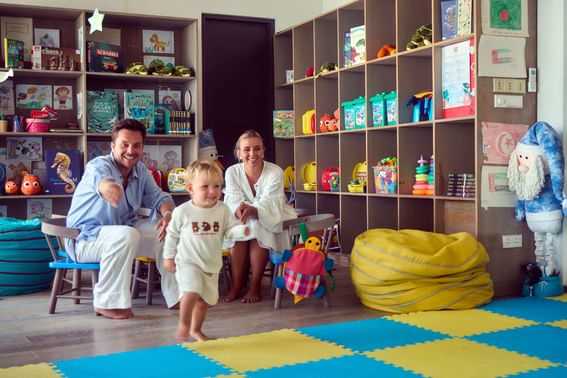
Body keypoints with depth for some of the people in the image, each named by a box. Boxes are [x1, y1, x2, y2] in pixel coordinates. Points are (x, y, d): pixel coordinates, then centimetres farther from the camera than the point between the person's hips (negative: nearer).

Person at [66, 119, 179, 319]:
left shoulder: (141, 171, 2)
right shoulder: (99, 165, -21)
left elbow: (158, 197, -1)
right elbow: (101, 178, -45)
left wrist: (168, 214, -26)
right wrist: (108, 187, -71)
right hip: (85, 237, -7)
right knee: (126, 235, -35)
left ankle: (177, 295, 7)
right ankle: (107, 302, -25)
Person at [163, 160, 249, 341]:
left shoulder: (223, 210, -5)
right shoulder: (182, 211, -10)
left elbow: (231, 229, -5)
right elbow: (172, 235, 1)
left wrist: (242, 230, -27)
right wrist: (169, 256, 4)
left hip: (212, 265, 4)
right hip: (188, 262, -4)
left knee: (205, 299, 13)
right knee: (192, 292, -25)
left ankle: (196, 329, 35)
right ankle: (183, 324, -2)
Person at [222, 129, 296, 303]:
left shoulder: (275, 172, -19)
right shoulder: (232, 172, -10)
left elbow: (267, 206, -28)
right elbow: (234, 201, -20)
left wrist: (251, 210, -50)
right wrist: (240, 210, -45)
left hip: (271, 219, -2)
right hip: (242, 217, 2)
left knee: (258, 230, -33)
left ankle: (255, 285, -22)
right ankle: (236, 284, -19)